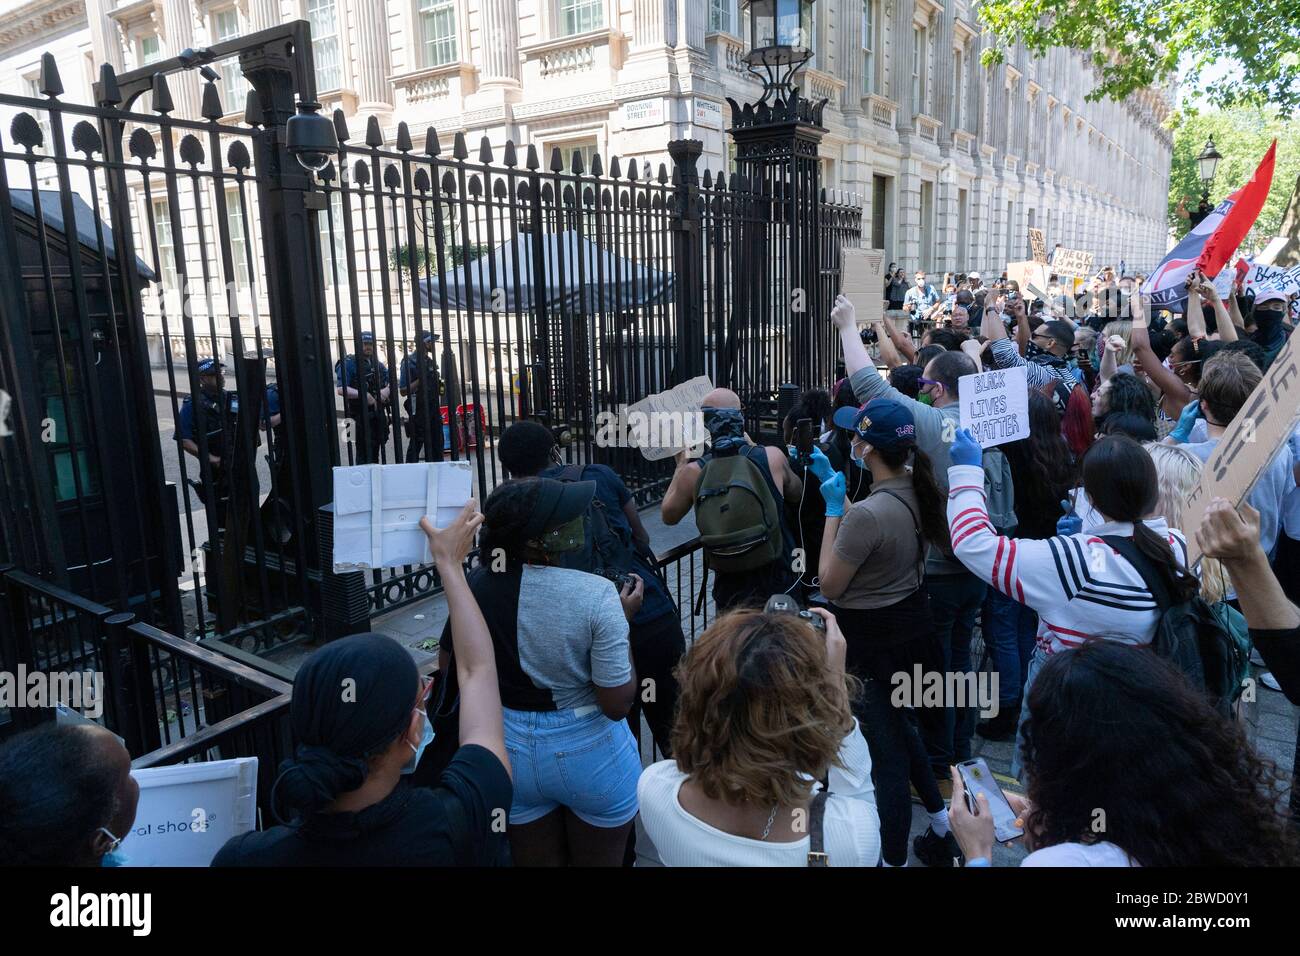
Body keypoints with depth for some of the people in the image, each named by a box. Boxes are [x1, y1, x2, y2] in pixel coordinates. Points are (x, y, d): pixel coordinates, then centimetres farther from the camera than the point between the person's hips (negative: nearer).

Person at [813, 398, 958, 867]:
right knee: (899, 729, 28)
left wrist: (833, 508, -14)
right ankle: (943, 826, 43)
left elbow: (830, 585, -18)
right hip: (910, 623, 9)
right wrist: (834, 482, 13)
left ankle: (894, 857, 27)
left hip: (872, 644, -9)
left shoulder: (869, 513, -31)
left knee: (888, 753, 8)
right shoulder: (918, 492, -5)